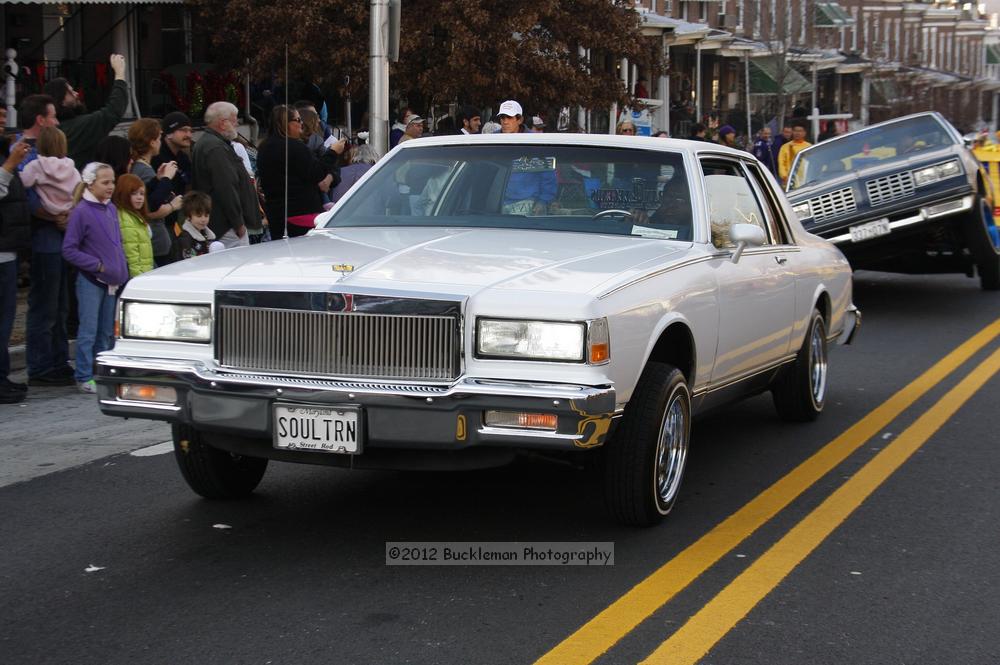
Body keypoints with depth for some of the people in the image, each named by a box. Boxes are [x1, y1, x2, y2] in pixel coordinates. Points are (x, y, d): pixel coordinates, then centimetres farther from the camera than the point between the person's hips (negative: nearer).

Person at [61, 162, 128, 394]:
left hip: (112, 280, 7)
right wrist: (98, 265, -15)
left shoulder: (111, 209, 7)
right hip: (91, 281, -7)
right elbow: (69, 250, -12)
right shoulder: (81, 212, -13)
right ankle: (84, 377, 3)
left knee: (107, 331, 12)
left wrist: (122, 270, 6)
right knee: (88, 331, -4)